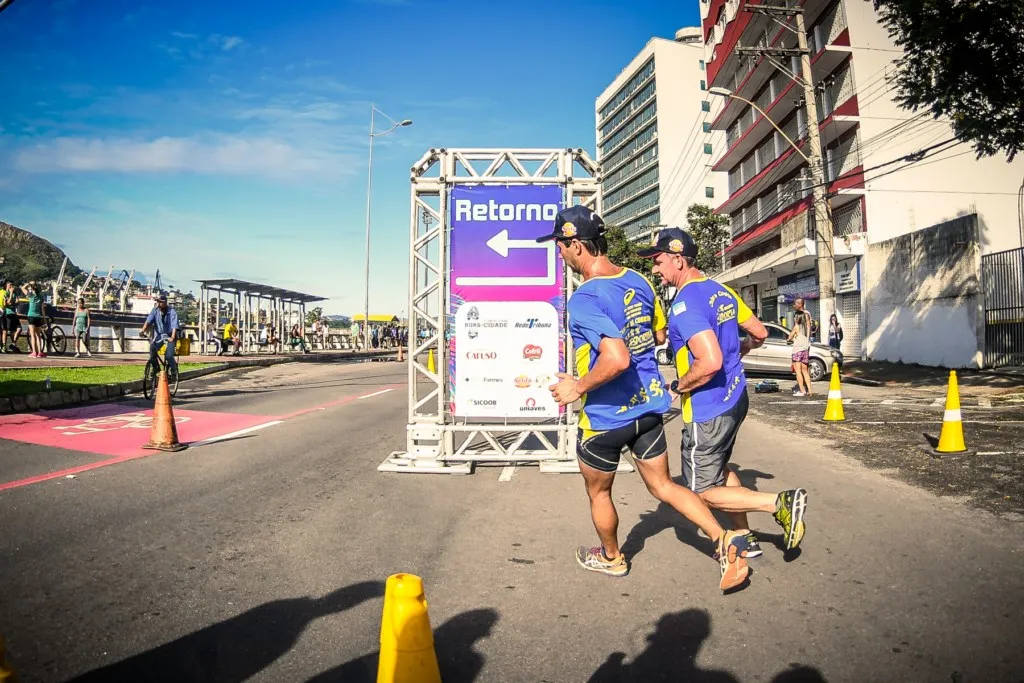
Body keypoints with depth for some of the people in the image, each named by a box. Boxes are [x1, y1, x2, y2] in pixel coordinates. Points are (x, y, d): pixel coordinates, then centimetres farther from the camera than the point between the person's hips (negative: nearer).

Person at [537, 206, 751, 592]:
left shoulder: (584, 300, -25)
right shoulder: (637, 281, 1)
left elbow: (617, 359, -36)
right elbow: (661, 332, 15)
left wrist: (577, 387, -21)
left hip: (606, 416, -7)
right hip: (649, 405, 7)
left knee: (598, 492, 19)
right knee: (662, 485, 20)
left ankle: (612, 558, 40)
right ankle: (724, 540, 11)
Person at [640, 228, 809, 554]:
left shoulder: (685, 303, -23)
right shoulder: (722, 291, 6)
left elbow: (710, 362, -33)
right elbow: (759, 334, 14)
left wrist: (676, 387, -17)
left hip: (707, 411, -9)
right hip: (736, 398, 9)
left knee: (704, 491, 5)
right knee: (719, 469, 27)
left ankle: (782, 502, -3)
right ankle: (746, 538, 33)